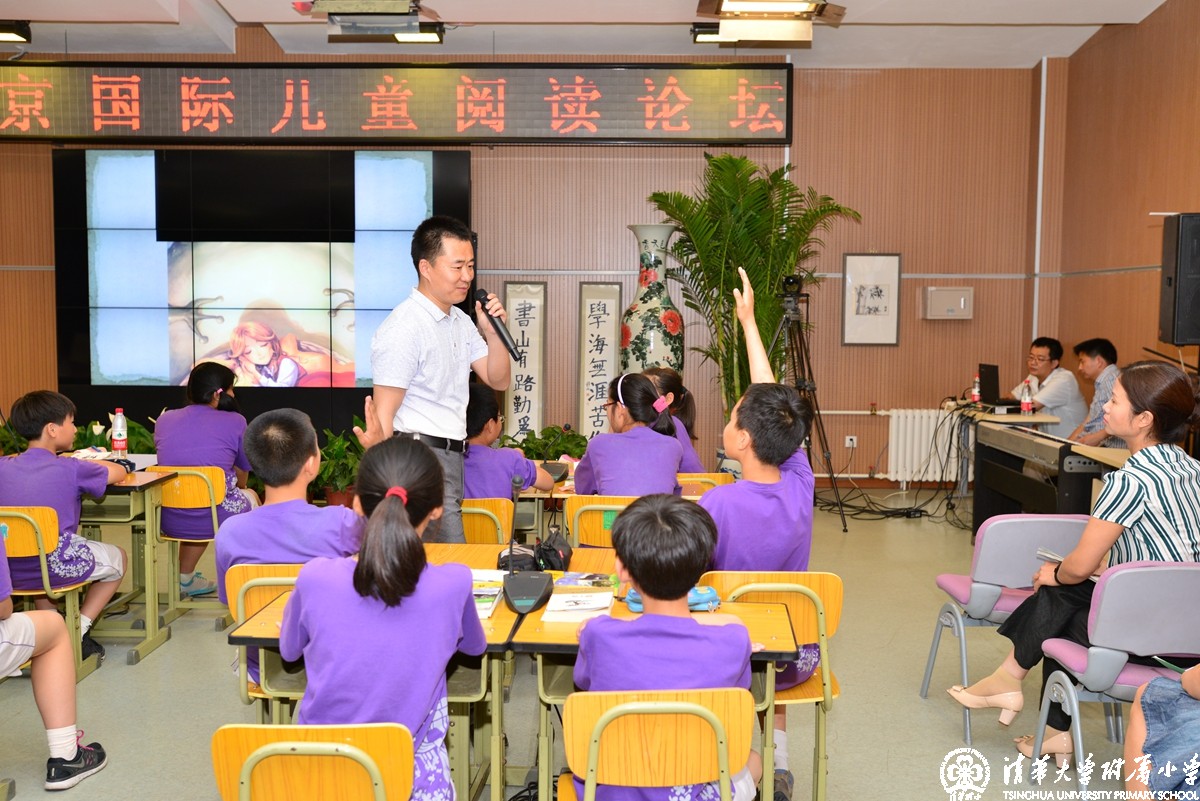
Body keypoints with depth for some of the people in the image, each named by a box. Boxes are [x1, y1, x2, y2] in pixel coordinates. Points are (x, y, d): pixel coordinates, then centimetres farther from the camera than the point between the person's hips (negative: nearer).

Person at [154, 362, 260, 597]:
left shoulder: (164, 420, 5)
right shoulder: (235, 422, -7)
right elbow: (241, 479, 3)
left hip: (171, 522, 4)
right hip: (218, 521, -4)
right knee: (250, 496, 30)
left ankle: (185, 577, 42)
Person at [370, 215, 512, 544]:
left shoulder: (460, 321, 14)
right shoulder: (403, 328, -14)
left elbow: (498, 380, 17)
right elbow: (383, 416, -16)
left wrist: (492, 333, 0)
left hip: (452, 457, 9)